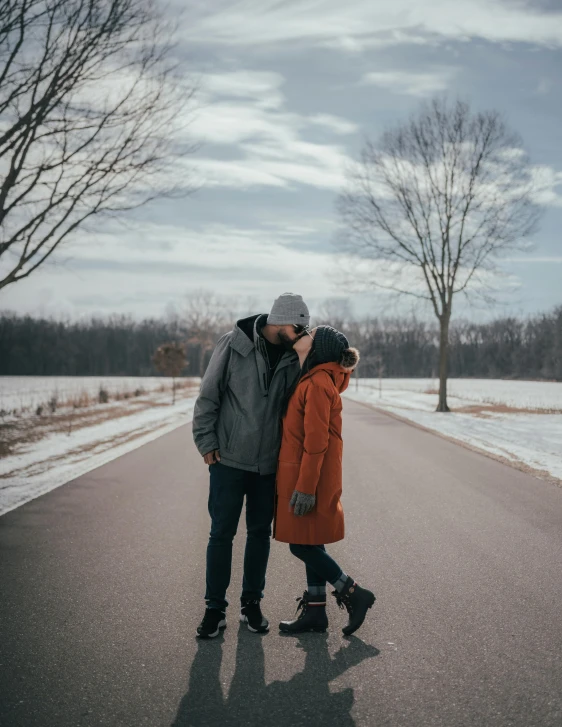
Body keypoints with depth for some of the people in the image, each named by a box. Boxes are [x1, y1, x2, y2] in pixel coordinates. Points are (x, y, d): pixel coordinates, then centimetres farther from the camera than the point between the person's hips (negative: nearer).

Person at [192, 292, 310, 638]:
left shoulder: (294, 357, 1)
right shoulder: (235, 344, -9)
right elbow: (209, 394, -5)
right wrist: (207, 442, -8)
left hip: (269, 463, 3)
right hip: (230, 458, -3)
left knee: (260, 533, 11)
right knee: (222, 533, 1)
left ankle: (252, 603, 24)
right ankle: (215, 608, 13)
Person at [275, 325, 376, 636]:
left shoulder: (318, 384, -18)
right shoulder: (312, 379, 12)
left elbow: (316, 440, -21)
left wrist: (305, 487, -21)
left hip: (309, 476, -10)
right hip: (304, 475, 10)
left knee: (303, 545, -2)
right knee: (310, 544, 13)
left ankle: (355, 594, 7)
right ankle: (314, 611, 20)